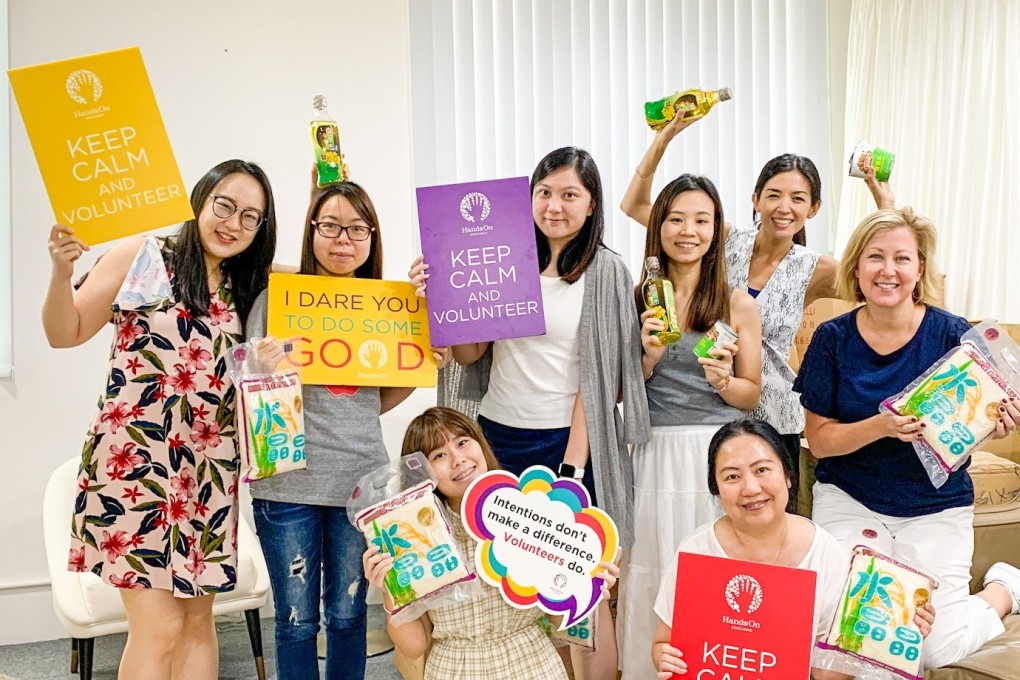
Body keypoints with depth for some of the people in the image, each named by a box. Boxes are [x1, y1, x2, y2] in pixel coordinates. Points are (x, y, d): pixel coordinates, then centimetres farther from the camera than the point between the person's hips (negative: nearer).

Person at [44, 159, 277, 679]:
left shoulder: (247, 288, 11)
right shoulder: (143, 257, -2)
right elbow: (65, 334, -2)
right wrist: (61, 273, -20)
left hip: (208, 469, 5)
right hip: (137, 459, -5)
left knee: (198, 619, 11)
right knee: (159, 626, -6)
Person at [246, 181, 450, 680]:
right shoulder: (276, 298, -4)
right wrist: (264, 372, -22)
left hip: (361, 480, 3)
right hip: (289, 482, -2)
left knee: (348, 614, 14)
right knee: (297, 619, 8)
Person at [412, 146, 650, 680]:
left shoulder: (605, 272, -2)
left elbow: (597, 376, -6)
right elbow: (468, 354, 7)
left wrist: (574, 464, -11)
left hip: (568, 440, -3)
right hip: (497, 435, 4)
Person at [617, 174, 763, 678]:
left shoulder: (738, 304, 0)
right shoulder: (638, 300, 4)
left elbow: (751, 395, 6)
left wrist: (723, 381, -14)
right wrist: (649, 357, -11)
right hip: (656, 453, 1)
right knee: (653, 576, 8)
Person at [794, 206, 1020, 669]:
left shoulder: (953, 335, -9)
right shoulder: (833, 338, -7)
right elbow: (819, 439, -8)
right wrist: (882, 426, -26)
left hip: (935, 509, 0)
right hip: (849, 501, 1)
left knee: (935, 649, -4)